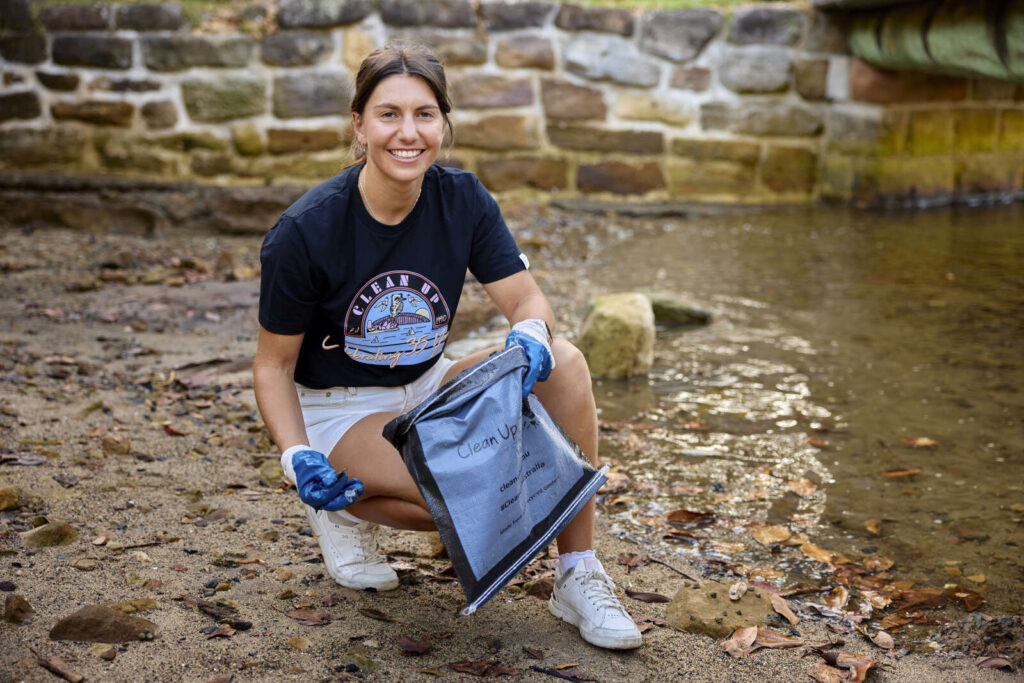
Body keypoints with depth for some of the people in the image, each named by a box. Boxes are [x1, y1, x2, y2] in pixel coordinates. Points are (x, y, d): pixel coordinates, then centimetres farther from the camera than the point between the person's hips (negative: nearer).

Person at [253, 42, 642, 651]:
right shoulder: (304, 232, -20)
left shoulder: (462, 200, -9)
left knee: (564, 363, -22)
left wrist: (531, 336, -34)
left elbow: (528, 300, -9)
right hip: (340, 410, -4)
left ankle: (579, 575, -15)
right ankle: (347, 508, 0)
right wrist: (297, 457, -27)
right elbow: (274, 365, -11)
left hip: (429, 388, 5)